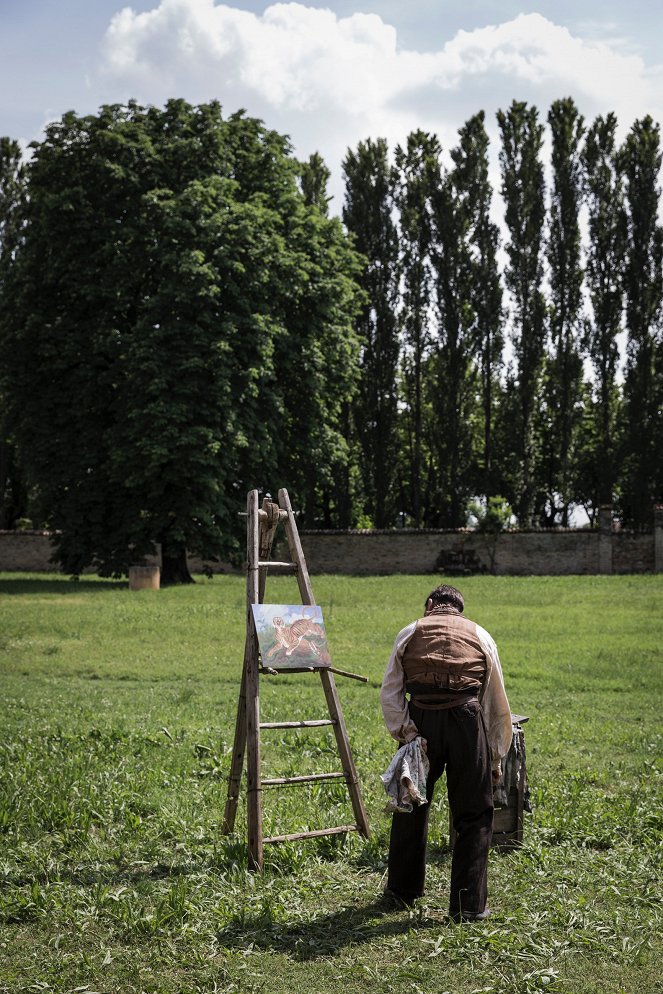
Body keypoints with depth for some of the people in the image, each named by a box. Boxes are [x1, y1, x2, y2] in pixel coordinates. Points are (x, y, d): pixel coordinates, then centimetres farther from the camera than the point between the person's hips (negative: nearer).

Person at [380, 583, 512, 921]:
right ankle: (468, 906, 7)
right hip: (466, 718, -1)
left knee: (410, 805, 18)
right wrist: (496, 758, 26)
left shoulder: (409, 633, 19)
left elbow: (390, 693, 5)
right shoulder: (481, 636, 21)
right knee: (474, 816, 9)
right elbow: (498, 705, 21)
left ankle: (403, 889, 33)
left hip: (421, 718, 1)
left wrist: (404, 732, -1)